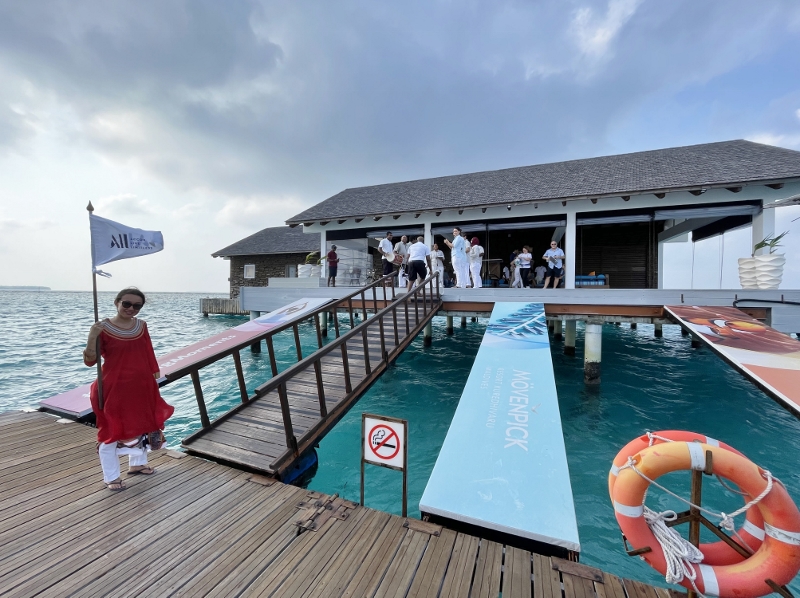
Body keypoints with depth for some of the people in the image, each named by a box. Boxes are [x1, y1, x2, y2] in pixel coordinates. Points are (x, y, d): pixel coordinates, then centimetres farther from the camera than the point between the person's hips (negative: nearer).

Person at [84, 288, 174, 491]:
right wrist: (92, 337, -29)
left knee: (143, 425, 19)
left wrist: (155, 379, 10)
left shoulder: (141, 326, 1)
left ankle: (137, 463, 41)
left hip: (142, 385, 5)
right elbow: (90, 361, -14)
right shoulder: (104, 328, -13)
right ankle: (111, 477, 26)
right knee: (112, 430, 8)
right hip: (114, 387, -5)